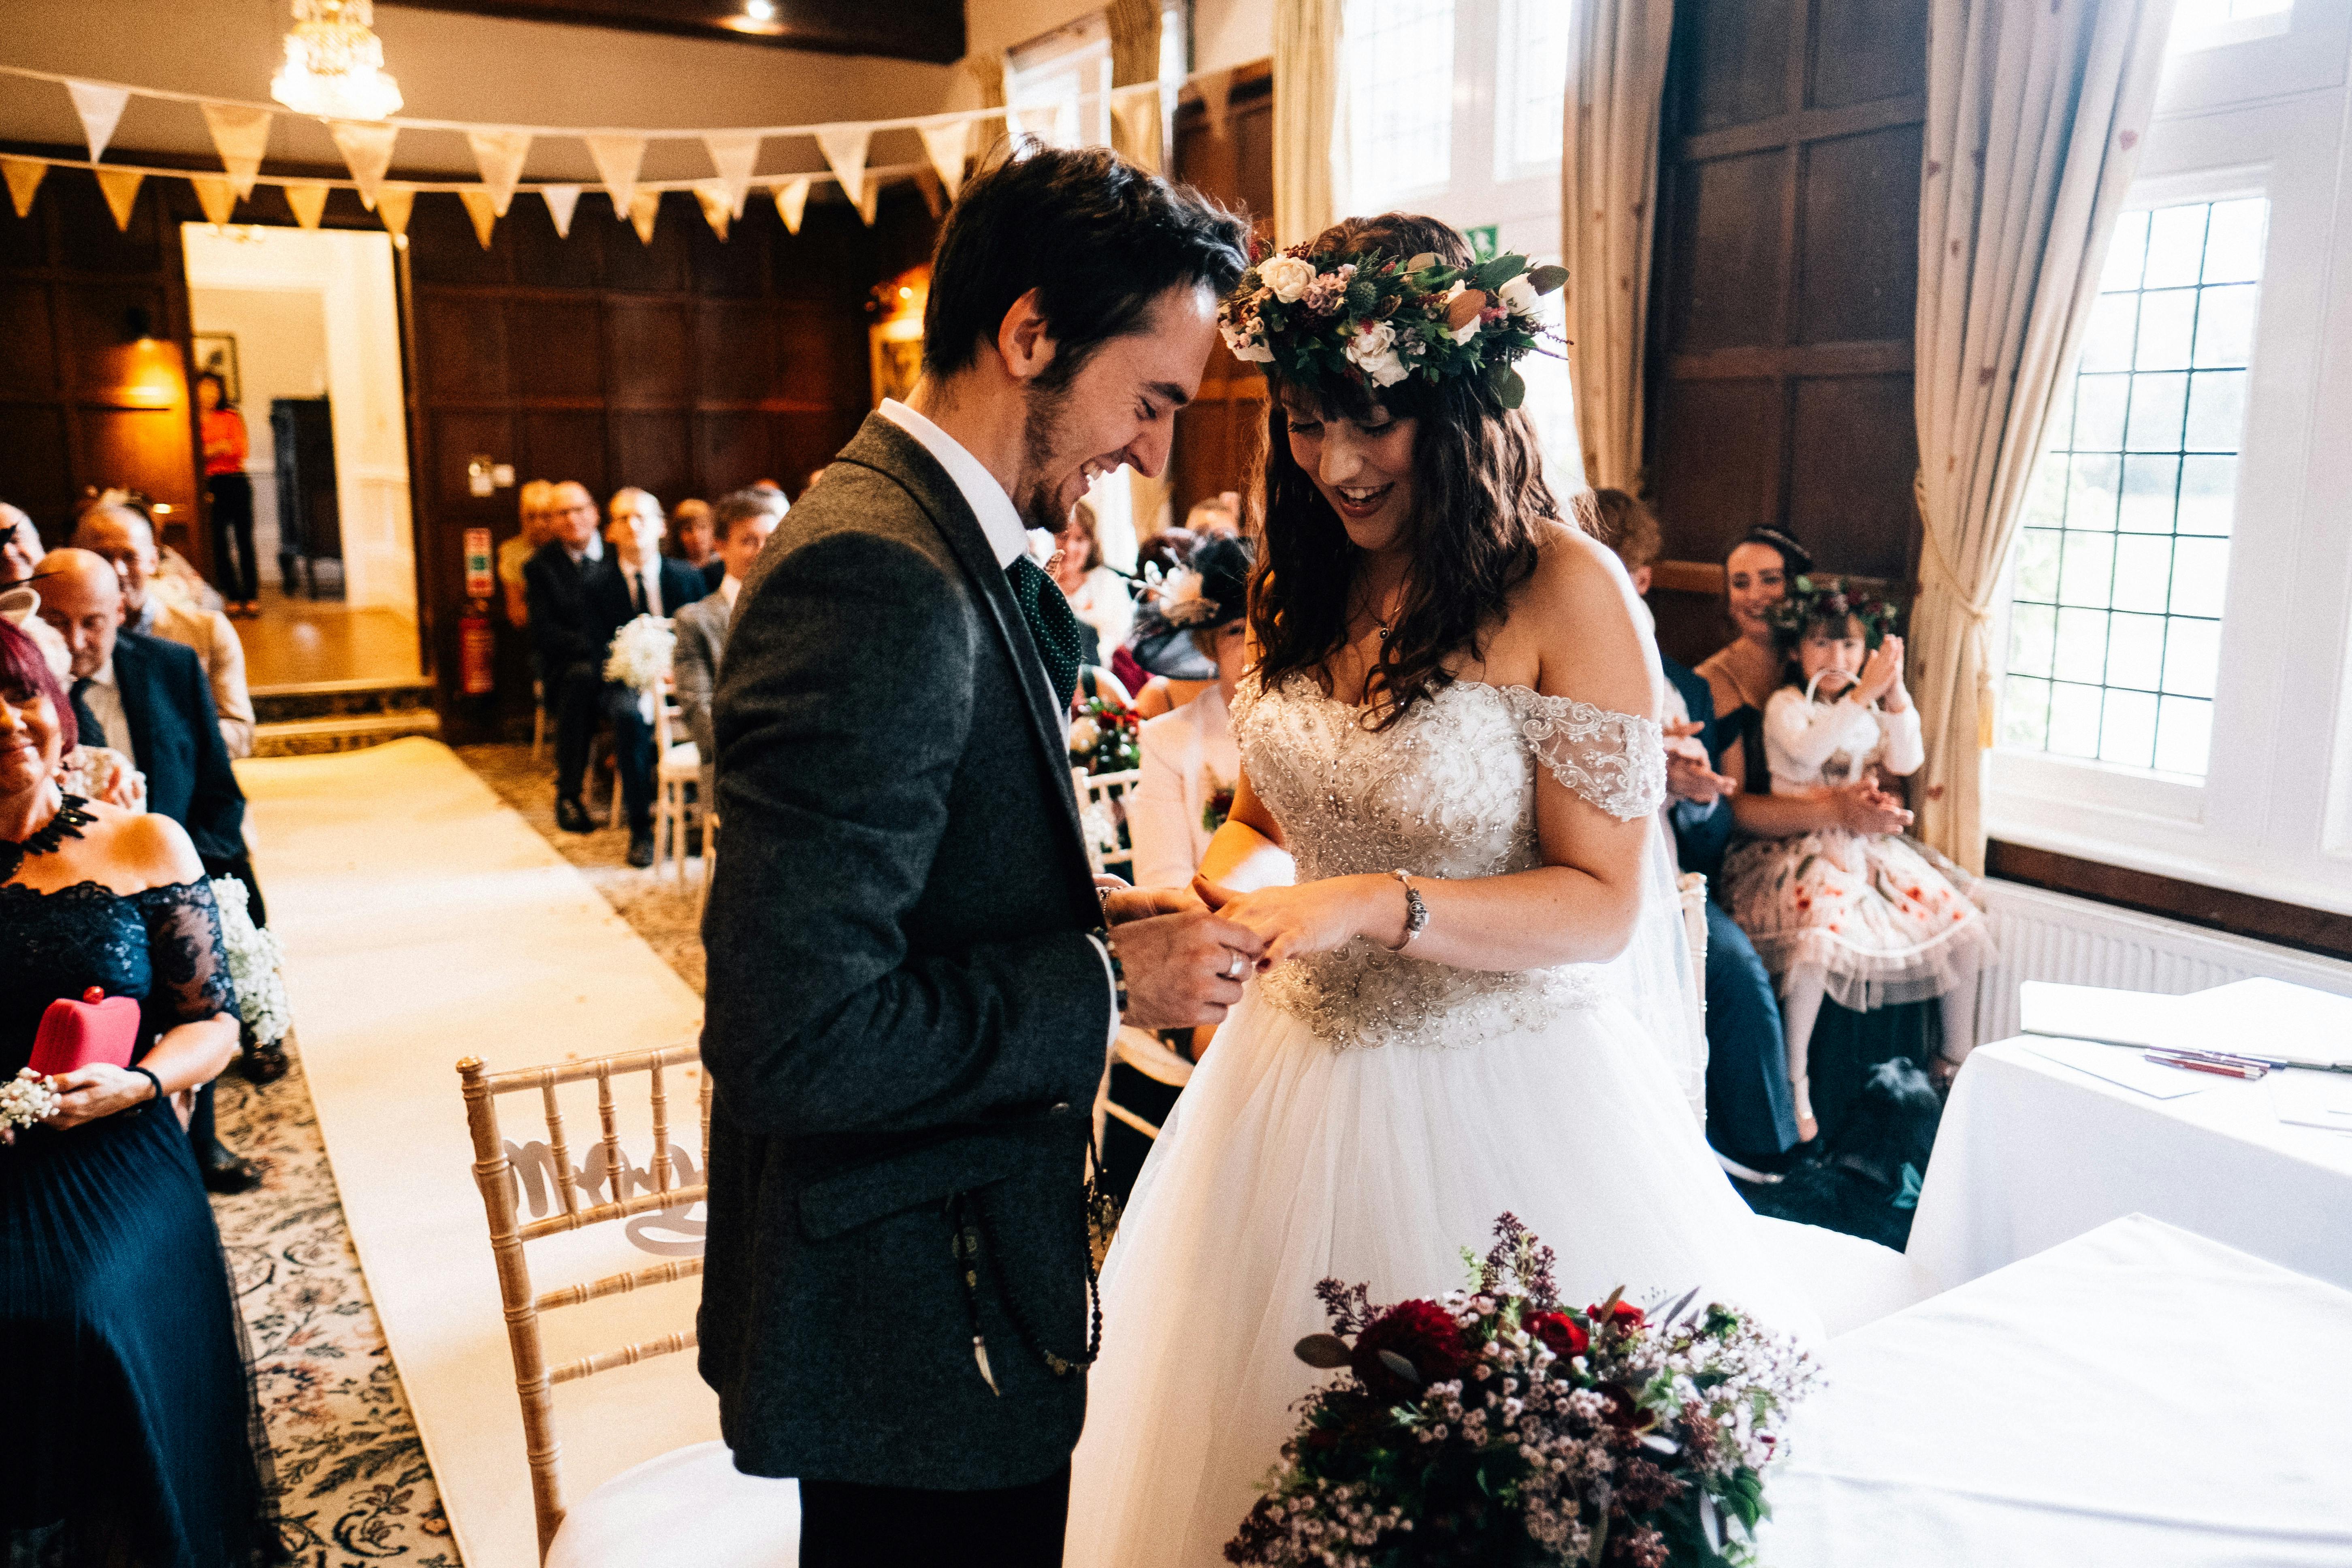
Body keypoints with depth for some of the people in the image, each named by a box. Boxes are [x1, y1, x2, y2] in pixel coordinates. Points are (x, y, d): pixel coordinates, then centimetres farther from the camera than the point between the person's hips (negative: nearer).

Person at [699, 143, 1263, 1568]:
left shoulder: (948, 547, 6)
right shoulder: (878, 575, -26)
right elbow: (798, 1035, -30)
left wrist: (1093, 920, 1)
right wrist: (1107, 982, -20)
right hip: (914, 1330, -10)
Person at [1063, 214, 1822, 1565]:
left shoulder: (1565, 592, -14)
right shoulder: (1304, 582, 4)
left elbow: (1601, 905, -14)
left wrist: (1382, 905, -26)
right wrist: (1215, 898, -7)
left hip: (1495, 1094, -5)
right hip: (1303, 1076, 6)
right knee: (1266, 1438, 19)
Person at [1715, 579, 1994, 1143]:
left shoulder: (1871, 708, 13)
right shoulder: (1786, 705, -5)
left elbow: (1905, 762, -3)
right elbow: (1808, 749, -27)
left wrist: (1895, 693, -16)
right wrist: (1862, 694, -34)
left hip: (1870, 845, 7)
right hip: (1805, 850, -7)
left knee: (1964, 928, 1)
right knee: (1818, 943, -33)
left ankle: (1957, 1058, 21)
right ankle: (1794, 1086, -20)